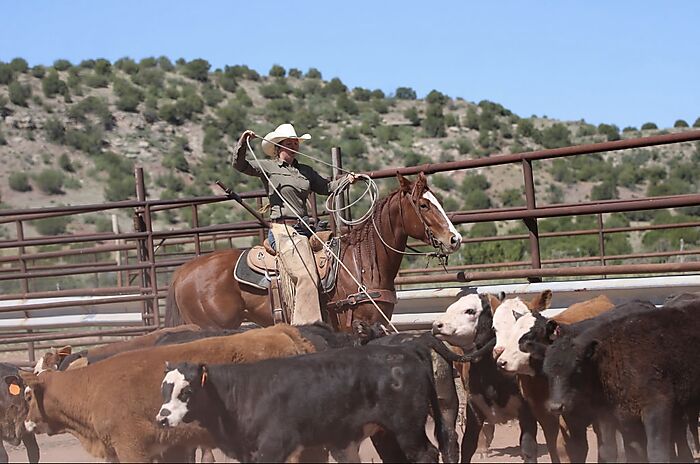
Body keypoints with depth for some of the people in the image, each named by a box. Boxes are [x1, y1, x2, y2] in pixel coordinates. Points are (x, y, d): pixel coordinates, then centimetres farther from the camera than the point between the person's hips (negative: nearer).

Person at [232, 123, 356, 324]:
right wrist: (243, 142, -18)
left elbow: (326, 187, 21)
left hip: (304, 229, 7)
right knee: (306, 276, -19)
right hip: (282, 230, -7)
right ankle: (306, 326, -20)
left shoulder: (306, 171, 20)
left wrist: (346, 179, 6)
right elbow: (240, 164, -4)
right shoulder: (268, 167, 6)